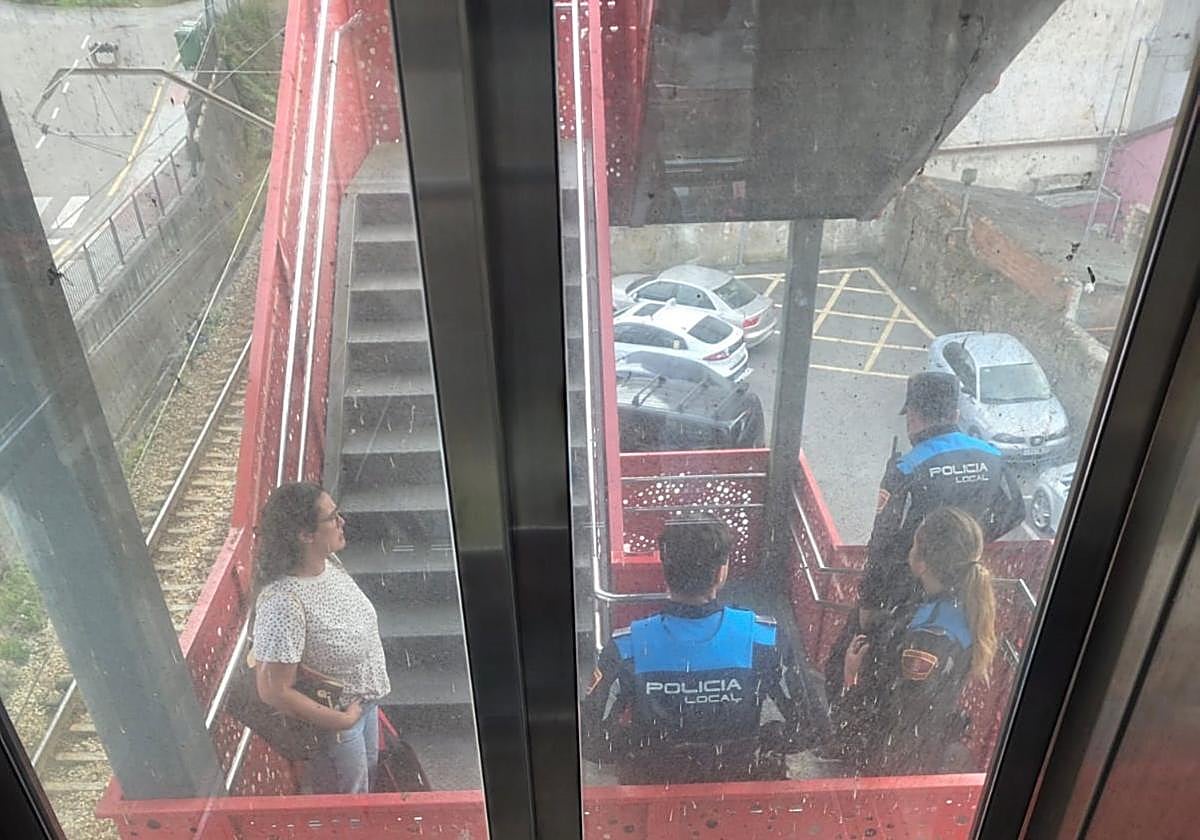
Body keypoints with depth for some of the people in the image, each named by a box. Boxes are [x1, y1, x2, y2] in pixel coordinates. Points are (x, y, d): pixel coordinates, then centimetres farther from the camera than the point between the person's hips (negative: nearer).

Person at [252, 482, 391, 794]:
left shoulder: (329, 562, -11)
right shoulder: (283, 602, -36)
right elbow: (274, 692, -29)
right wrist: (340, 721, -20)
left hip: (364, 701, 7)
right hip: (328, 719, -7)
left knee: (367, 779, 31)